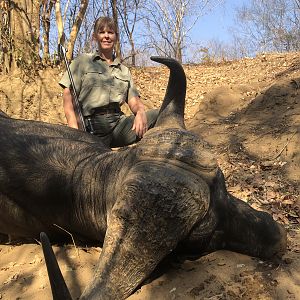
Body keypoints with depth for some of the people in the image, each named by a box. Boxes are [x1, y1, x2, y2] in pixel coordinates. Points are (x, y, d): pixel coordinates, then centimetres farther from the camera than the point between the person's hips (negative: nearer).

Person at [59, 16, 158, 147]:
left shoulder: (124, 70, 25)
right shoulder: (83, 61, 13)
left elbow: (134, 100, 15)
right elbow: (68, 95, 4)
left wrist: (141, 112, -11)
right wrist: (75, 130, -12)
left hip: (119, 122, 4)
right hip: (92, 125, -4)